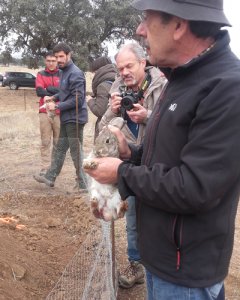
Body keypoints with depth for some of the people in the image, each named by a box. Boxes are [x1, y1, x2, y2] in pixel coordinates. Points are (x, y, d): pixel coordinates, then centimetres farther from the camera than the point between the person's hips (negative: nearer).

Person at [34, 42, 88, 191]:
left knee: (76, 152, -1)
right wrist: (53, 97, 3)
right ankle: (50, 177, 30)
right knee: (60, 148, 18)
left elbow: (77, 99, -23)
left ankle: (83, 184, 9)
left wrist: (57, 106, -18)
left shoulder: (75, 74, -18)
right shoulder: (65, 71, 11)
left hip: (74, 118, -9)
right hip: (67, 118, 9)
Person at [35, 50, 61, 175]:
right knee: (45, 141, 0)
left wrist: (50, 89, -11)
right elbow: (39, 91, -7)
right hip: (44, 112, 0)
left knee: (58, 141, 6)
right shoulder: (41, 74, 7)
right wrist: (57, 94, -9)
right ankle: (45, 167, 4)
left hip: (59, 113, 0)